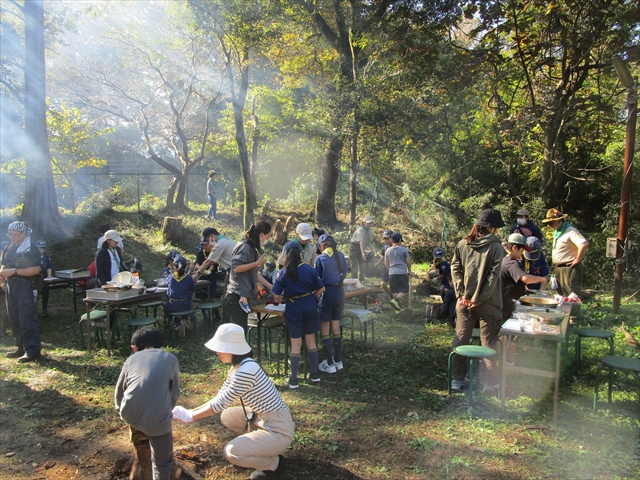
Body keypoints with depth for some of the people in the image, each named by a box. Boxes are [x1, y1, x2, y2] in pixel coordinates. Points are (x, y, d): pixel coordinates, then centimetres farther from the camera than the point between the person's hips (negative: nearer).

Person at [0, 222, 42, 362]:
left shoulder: (31, 249, -9)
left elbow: (35, 269, -19)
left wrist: (14, 271, -22)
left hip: (26, 287, -8)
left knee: (27, 319, -7)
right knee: (14, 319, 12)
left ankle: (32, 351, -1)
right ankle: (21, 348, 23)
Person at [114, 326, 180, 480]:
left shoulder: (131, 359, 17)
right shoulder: (170, 359, 14)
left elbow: (119, 392, 24)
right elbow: (175, 393, 15)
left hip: (130, 415, 4)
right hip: (158, 419, -3)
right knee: (162, 463, 16)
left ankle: (143, 463, 57)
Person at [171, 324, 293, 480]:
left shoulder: (247, 370, -27)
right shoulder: (237, 367, 4)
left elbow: (221, 403, -22)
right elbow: (220, 398, 8)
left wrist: (190, 417, -11)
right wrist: (191, 412, -1)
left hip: (278, 430, -9)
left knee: (231, 452, -20)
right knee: (226, 416, 13)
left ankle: (275, 464, 4)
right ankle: (259, 445, 19)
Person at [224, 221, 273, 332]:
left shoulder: (251, 248, 18)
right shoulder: (244, 246, -11)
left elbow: (255, 273, 19)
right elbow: (236, 268, -21)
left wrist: (271, 287, 17)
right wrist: (257, 263, -17)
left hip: (242, 297, 10)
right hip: (236, 297, -10)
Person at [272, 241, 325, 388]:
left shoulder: (283, 273, -7)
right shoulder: (310, 269, -4)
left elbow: (276, 296, -8)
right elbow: (321, 289, 1)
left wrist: (282, 299, 14)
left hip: (294, 308, -1)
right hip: (310, 306, 2)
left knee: (296, 344, 6)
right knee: (311, 341, 14)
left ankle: (293, 380, 10)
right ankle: (314, 375, 25)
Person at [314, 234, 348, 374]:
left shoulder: (320, 258, -10)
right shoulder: (341, 256, 3)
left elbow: (316, 278, -5)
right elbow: (344, 274, 12)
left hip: (327, 293, -5)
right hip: (340, 292, 5)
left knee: (325, 330, 5)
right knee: (336, 328, 16)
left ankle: (329, 364, 7)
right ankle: (338, 361, 23)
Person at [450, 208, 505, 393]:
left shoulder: (462, 244, 4)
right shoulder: (495, 246, -9)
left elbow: (455, 269, 0)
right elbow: (493, 275, -14)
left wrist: (461, 294, -2)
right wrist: (480, 299, -13)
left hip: (465, 300, 4)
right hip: (487, 302, -4)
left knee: (460, 339, 12)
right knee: (489, 342, 6)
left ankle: (457, 379, 19)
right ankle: (490, 382, 13)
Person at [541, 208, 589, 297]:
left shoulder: (570, 231, -17)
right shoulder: (557, 231, 13)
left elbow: (584, 244, -32)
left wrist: (577, 260, -23)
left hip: (569, 269, -10)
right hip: (559, 269, 10)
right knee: (561, 296, 17)